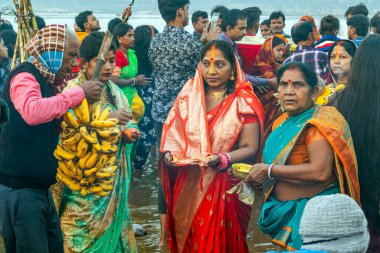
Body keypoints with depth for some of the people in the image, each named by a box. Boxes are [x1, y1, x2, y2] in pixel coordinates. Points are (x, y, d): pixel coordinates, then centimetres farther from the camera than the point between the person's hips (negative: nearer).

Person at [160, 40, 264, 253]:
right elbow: (172, 134, 7)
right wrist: (170, 153, -14)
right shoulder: (188, 97, 5)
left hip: (225, 188, -3)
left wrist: (221, 160, -26)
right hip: (188, 187, 3)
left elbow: (249, 149, -10)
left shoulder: (244, 103, -6)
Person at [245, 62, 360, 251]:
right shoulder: (282, 122, 9)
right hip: (283, 211, 8)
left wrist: (269, 171, -22)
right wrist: (259, 177, 2)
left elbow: (320, 172, -29)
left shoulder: (318, 122, -17)